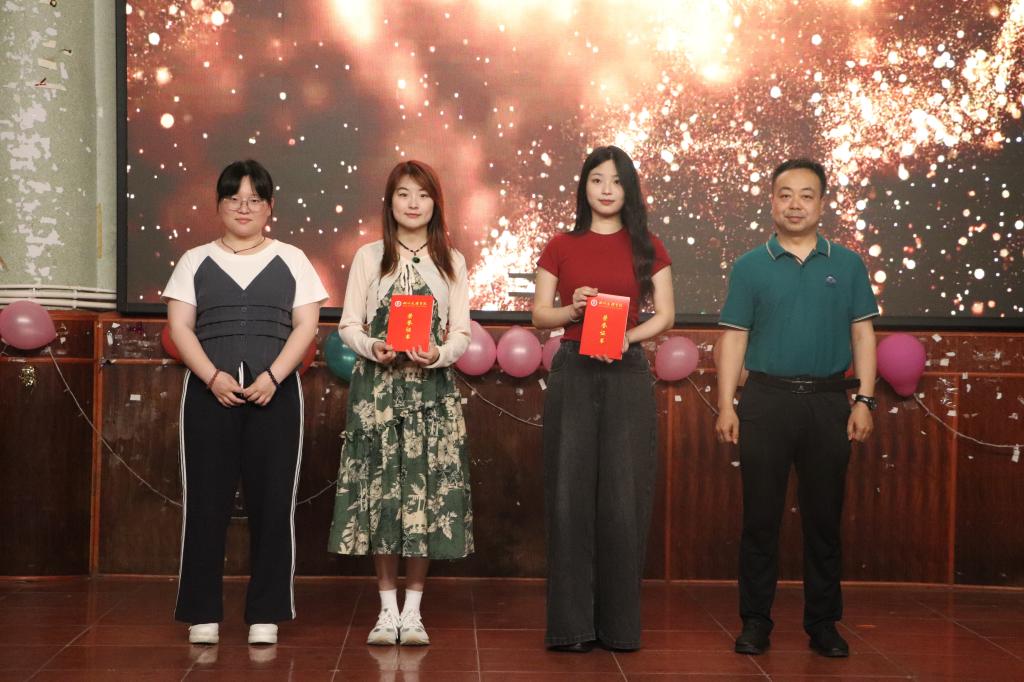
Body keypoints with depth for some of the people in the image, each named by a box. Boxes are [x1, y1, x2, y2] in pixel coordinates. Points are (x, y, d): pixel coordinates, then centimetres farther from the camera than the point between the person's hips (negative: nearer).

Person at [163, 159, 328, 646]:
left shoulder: (291, 260, 11)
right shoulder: (195, 261, 12)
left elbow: (306, 325, 3)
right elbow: (179, 326, 3)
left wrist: (272, 377, -11)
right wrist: (213, 377, -12)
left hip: (275, 392, 0)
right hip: (210, 391, 0)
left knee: (272, 501, -1)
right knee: (206, 500, 0)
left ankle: (266, 614, 7)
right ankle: (202, 613, 7)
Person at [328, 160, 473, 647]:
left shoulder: (451, 262, 9)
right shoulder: (369, 257, 6)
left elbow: (462, 333, 5)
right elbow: (348, 325, 4)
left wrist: (439, 355, -14)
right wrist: (373, 348, -16)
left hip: (432, 388, 1)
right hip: (377, 386, -1)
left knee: (426, 491, -1)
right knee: (380, 491, -1)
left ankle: (413, 610, 9)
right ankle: (387, 609, 10)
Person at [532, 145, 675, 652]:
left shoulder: (647, 248, 8)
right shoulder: (561, 248, 7)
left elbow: (665, 315, 5)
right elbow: (539, 314, 5)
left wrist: (627, 336, -12)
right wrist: (573, 310, -14)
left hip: (626, 372, 0)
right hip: (573, 372, 0)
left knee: (623, 494, -1)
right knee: (570, 491, -2)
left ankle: (619, 623, 8)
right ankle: (571, 624, 4)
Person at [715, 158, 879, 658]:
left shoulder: (847, 264, 7)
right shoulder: (750, 267, 5)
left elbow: (862, 334, 6)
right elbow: (734, 337, 3)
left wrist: (864, 400, -2)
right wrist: (725, 405, -4)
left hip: (828, 401, 1)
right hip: (766, 400, -1)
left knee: (824, 518, 7)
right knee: (760, 517, 3)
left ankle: (823, 623, 17)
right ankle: (755, 621, 12)